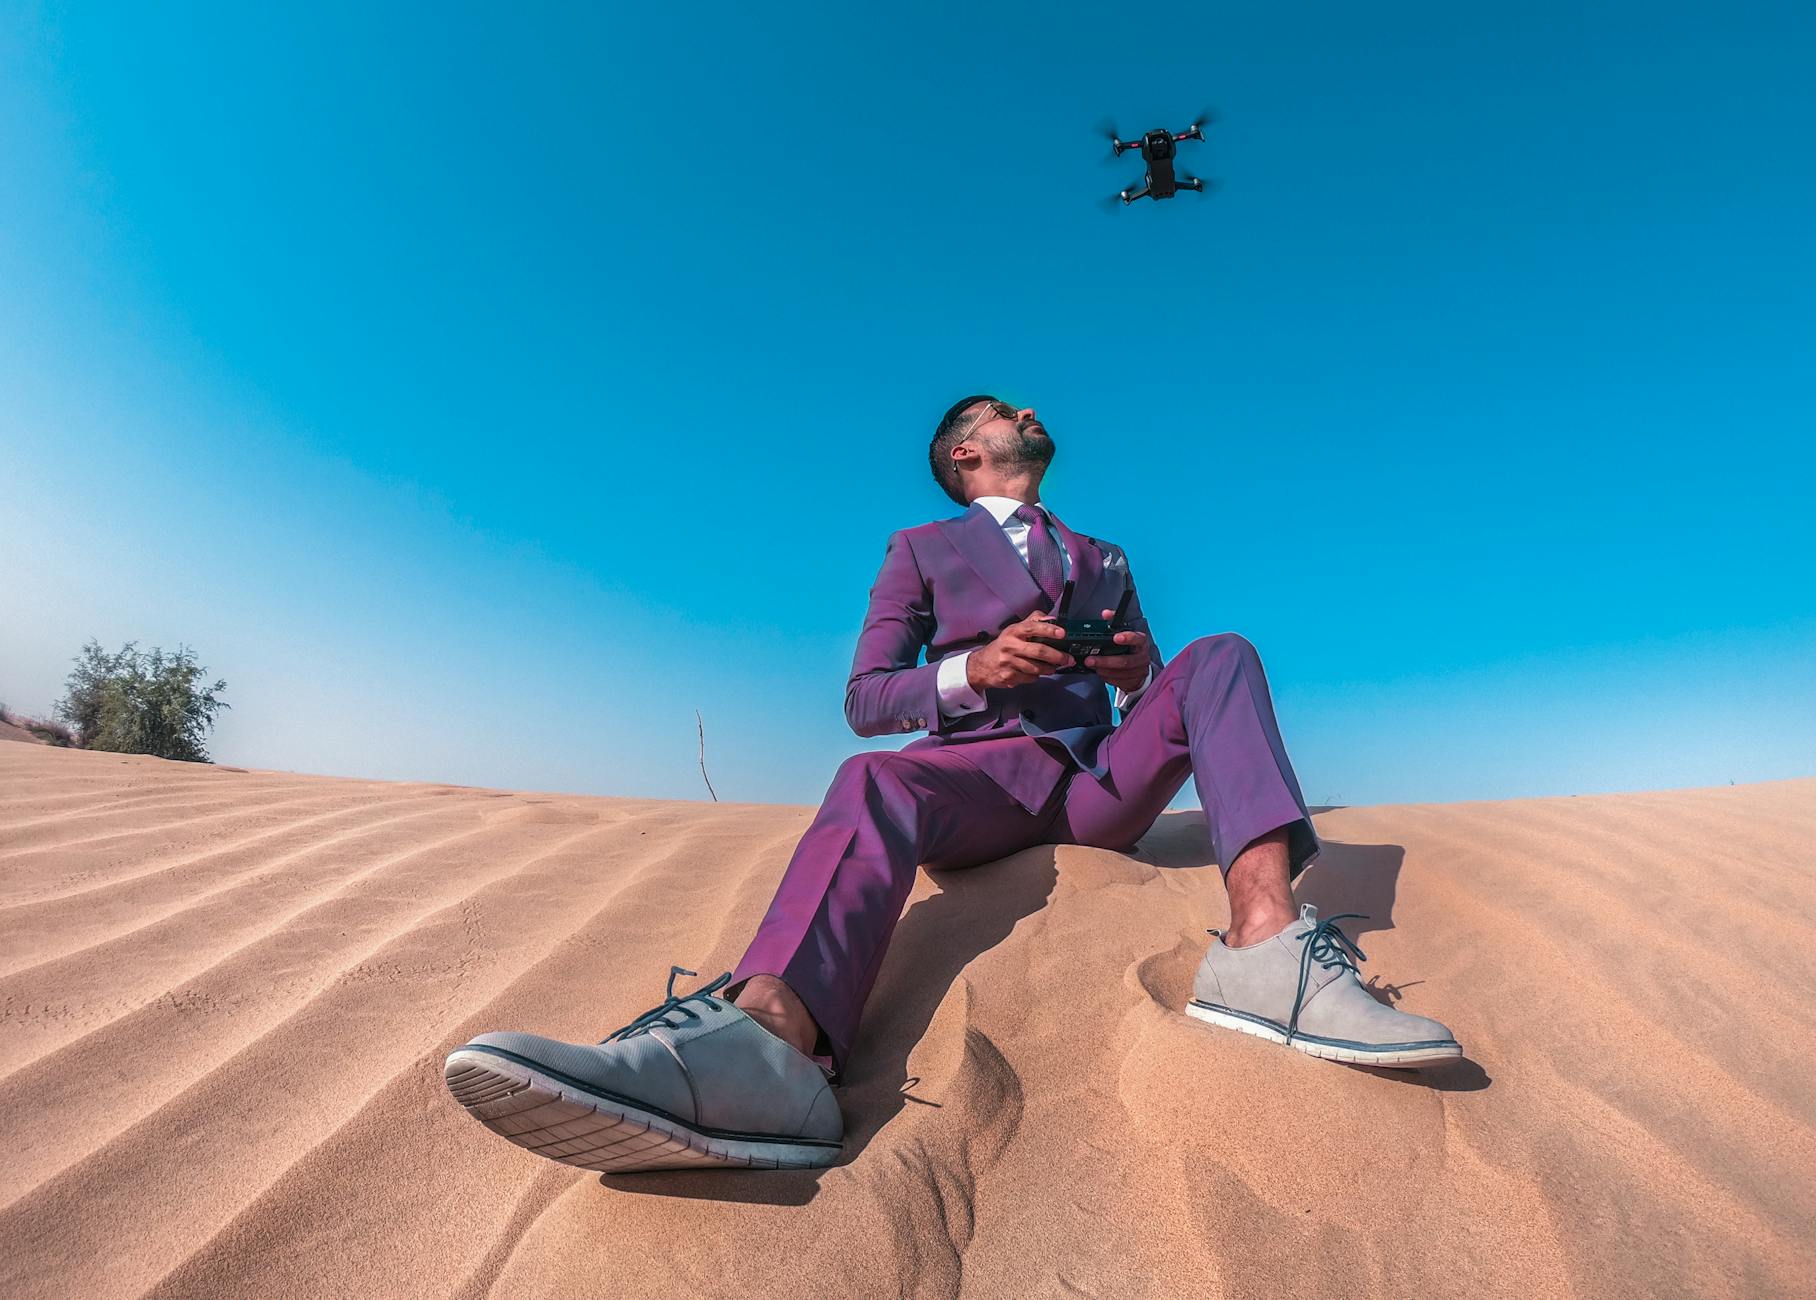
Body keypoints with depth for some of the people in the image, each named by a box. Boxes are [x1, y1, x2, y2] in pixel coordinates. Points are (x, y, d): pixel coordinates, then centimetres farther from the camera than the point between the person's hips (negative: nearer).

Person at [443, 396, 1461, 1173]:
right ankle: (768, 1040, -66)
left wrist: (1139, 673, -2)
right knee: (875, 785, -35)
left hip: (1102, 782, 3)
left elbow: (1161, 697, 23)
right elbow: (865, 701, 6)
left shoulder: (1104, 559, 29)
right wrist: (974, 669, -13)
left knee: (1221, 657, -19)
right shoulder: (922, 549, 17)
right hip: (981, 773, -3)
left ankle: (1265, 940, -43)